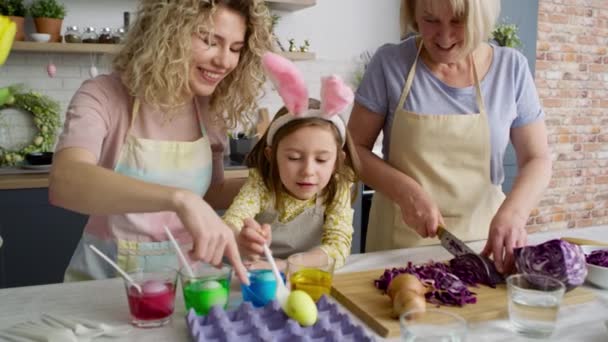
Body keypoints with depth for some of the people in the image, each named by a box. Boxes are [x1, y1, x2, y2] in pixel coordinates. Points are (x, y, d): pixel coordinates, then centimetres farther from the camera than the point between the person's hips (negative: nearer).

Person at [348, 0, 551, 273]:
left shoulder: (511, 68, -3)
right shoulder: (389, 63, -7)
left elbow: (536, 160, -1)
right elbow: (355, 148, -3)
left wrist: (512, 212, -21)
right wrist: (406, 191, -20)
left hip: (479, 238, 1)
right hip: (402, 240, -1)